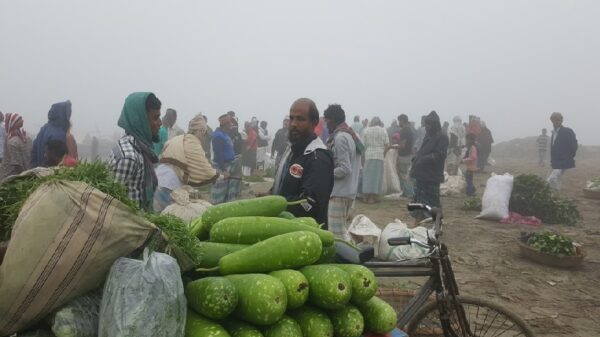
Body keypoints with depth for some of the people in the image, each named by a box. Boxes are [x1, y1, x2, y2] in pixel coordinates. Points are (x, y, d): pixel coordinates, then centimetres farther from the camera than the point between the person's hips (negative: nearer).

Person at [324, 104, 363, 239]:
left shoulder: (340, 138, -16)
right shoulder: (352, 135, 13)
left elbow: (344, 169, -21)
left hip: (339, 192, -10)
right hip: (351, 191, 10)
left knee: (337, 232, -5)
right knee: (343, 229, 17)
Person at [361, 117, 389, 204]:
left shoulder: (366, 130, 2)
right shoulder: (383, 130, 2)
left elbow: (363, 144, -1)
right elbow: (387, 145, -2)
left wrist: (364, 155, 7)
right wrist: (383, 154, 9)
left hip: (368, 155, 1)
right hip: (379, 155, -1)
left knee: (367, 175, 7)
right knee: (376, 176, 4)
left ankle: (366, 196, 10)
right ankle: (373, 197, 5)